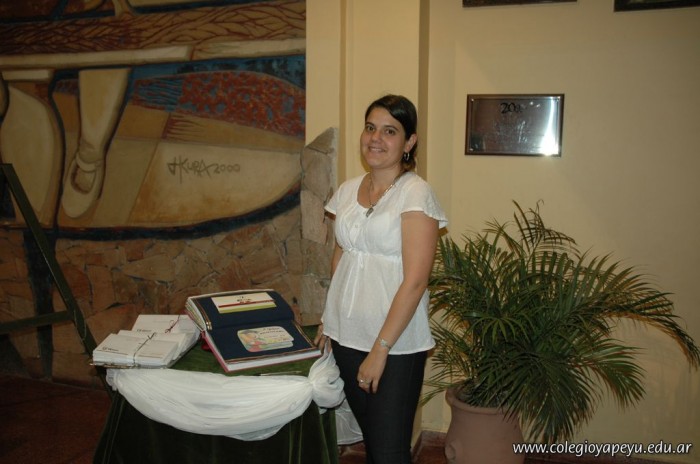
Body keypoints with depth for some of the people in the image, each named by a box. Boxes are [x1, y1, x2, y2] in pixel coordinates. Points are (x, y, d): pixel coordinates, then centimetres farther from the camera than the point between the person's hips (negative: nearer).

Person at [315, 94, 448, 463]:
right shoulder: (347, 190, 7)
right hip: (347, 336, 6)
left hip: (395, 345, -5)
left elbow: (415, 280, -17)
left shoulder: (415, 193, -12)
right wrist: (328, 318, 9)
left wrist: (380, 349, -17)